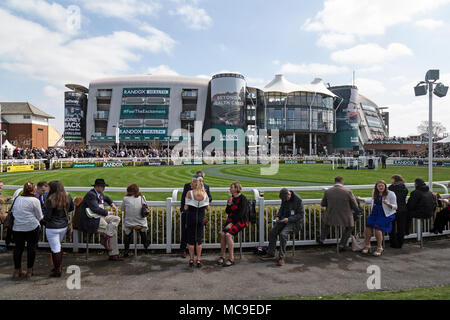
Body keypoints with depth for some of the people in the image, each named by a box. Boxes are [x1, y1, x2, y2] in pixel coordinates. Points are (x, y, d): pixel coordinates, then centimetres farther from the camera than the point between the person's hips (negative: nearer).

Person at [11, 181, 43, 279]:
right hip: (32, 227, -4)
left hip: (17, 228, 4)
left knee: (18, 248, 14)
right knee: (31, 248, 7)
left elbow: (12, 212, 16)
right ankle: (29, 271, 13)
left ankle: (17, 271, 24)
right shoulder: (35, 200, -10)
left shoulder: (16, 199, 4)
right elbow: (40, 217, -4)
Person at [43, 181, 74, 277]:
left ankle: (57, 271, 16)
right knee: (58, 246, 24)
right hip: (64, 226, 7)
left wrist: (44, 219, 5)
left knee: (55, 249, 5)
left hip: (52, 228, -6)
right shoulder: (67, 196, -2)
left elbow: (47, 216, -16)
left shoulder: (51, 200, -21)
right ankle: (60, 267, 34)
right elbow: (71, 208, 14)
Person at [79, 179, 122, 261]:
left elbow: (106, 198, 35)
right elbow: (96, 209, -27)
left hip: (100, 217, 10)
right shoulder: (91, 195, -17)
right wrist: (108, 213, -16)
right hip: (92, 220, -10)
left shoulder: (99, 194, 12)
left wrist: (112, 204, 18)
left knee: (117, 219, -9)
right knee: (113, 230, -18)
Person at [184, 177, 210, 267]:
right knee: (199, 239, 11)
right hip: (200, 218, 2)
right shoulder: (205, 194, -4)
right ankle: (198, 260, 12)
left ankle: (191, 260, 16)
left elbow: (186, 208, -13)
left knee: (190, 239, 10)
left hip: (191, 217, -2)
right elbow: (207, 208, -1)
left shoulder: (189, 193, -12)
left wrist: (185, 206, 9)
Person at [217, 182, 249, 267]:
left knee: (228, 234, -26)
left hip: (240, 221, -6)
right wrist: (229, 204, -6)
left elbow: (241, 214, -16)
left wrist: (231, 223, -18)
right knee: (222, 233, -18)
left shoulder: (243, 199, -10)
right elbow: (228, 212, 13)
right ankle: (222, 256, -8)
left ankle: (231, 258, -17)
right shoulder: (231, 198, 12)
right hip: (231, 219, 6)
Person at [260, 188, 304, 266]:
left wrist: (289, 219, -23)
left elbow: (301, 214, -15)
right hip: (284, 220, 7)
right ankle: (271, 253, 4)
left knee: (283, 234, -29)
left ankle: (282, 257, -17)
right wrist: (278, 216, 1)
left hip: (294, 222, -7)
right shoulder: (284, 199, 2)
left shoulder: (298, 200, -18)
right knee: (272, 232, -10)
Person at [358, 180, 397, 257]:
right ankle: (367, 246, -5)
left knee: (377, 227, -24)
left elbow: (395, 207, -5)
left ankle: (379, 248, -9)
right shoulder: (375, 193, 11)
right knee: (368, 225, -17)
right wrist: (361, 199, 30)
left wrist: (388, 204, -24)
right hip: (375, 212, 5)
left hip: (386, 214, -5)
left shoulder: (391, 194, -5)